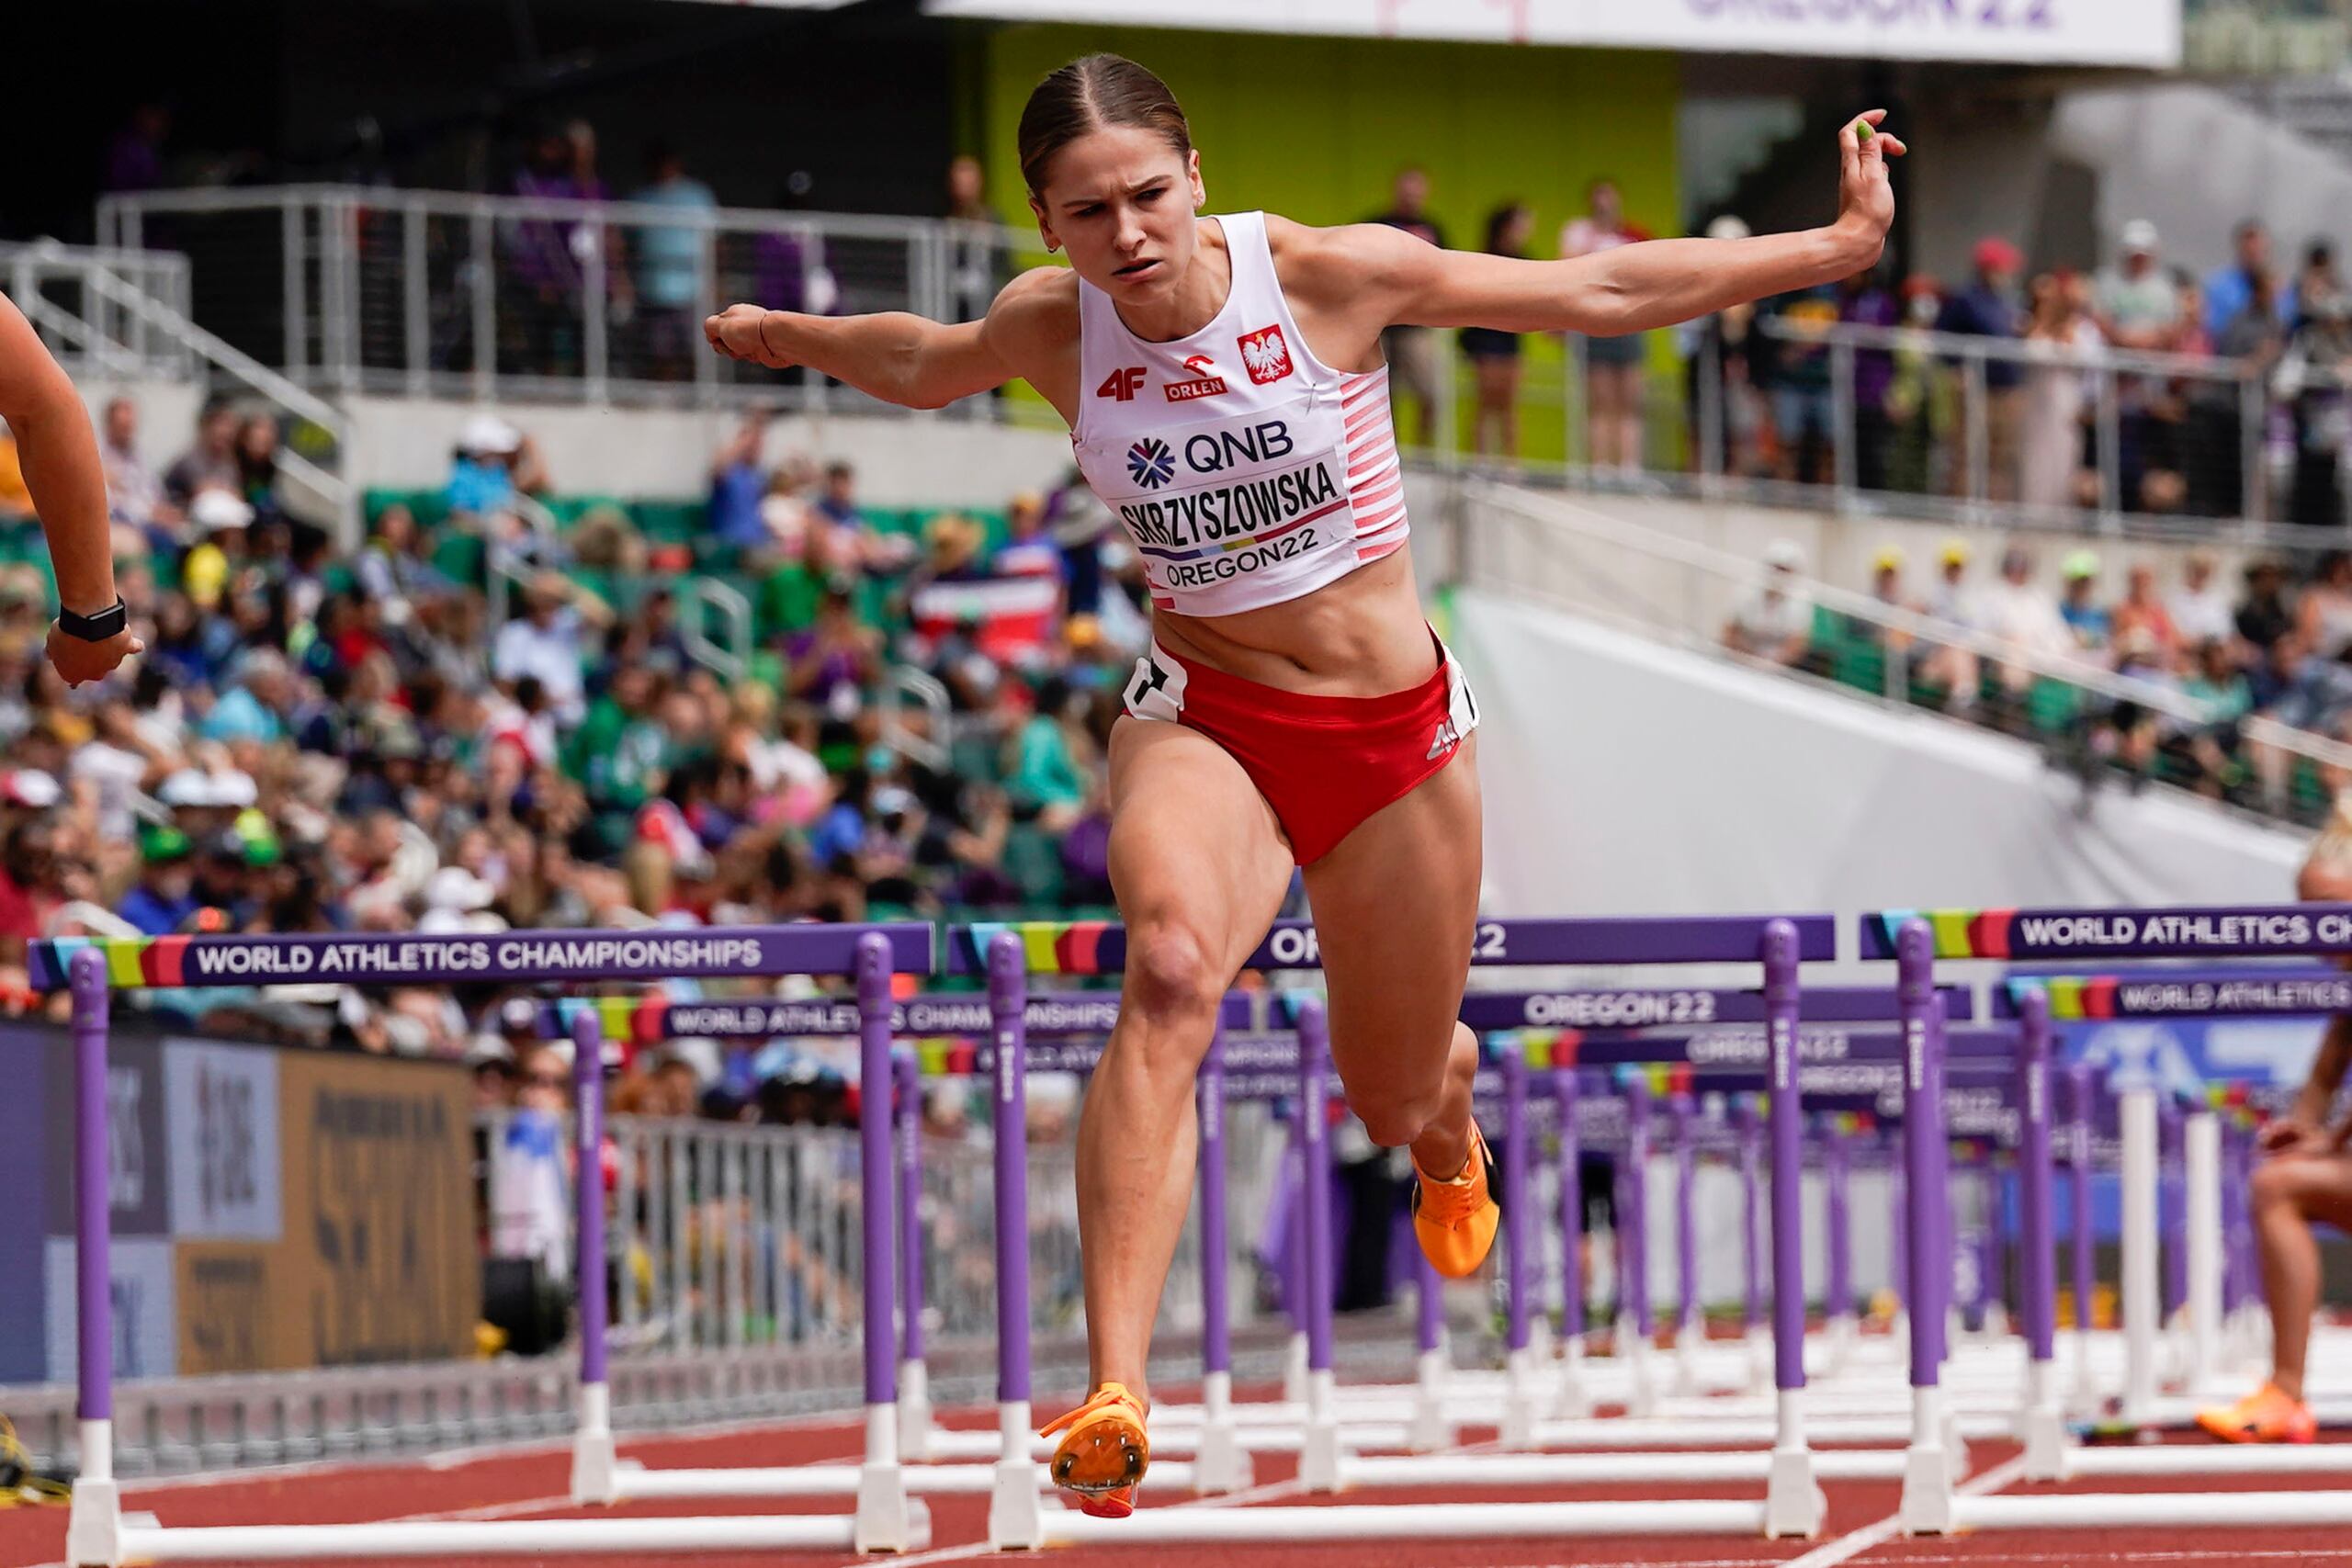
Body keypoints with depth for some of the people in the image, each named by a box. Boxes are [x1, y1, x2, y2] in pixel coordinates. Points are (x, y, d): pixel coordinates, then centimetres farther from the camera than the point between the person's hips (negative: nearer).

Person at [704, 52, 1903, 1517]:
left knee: (1397, 1102, 12)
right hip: (1201, 719, 0)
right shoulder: (1050, 327, -9)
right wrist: (785, 335, 30)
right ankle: (1115, 1399, -43)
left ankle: (1447, 1137, 57)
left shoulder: (1332, 277, -16)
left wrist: (1834, 246, -7)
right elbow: (926, 364, 17)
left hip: (1395, 730, 0)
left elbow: (1595, 292, -8)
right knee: (1172, 968, -33)